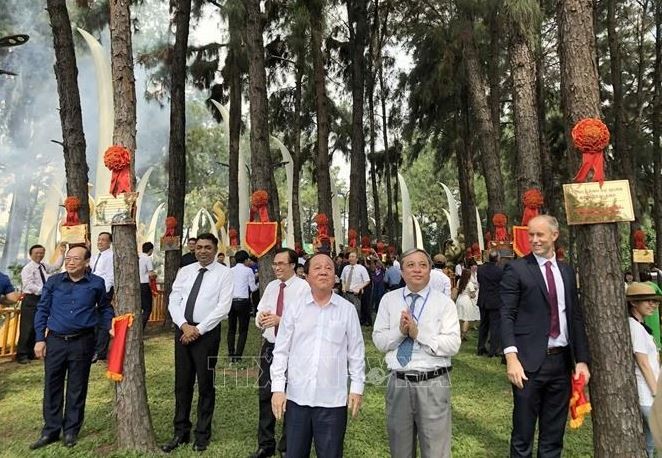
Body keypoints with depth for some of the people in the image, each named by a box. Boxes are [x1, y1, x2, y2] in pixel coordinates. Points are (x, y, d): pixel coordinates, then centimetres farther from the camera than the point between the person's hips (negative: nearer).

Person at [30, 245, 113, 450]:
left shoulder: (96, 283, -2)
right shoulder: (53, 282, 1)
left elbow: (104, 308, 11)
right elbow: (42, 310, 5)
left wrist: (110, 327, -3)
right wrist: (40, 339, 1)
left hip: (82, 342, -1)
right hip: (55, 341, 2)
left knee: (77, 387, 9)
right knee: (52, 387, 10)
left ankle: (71, 430, 25)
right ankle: (51, 430, 26)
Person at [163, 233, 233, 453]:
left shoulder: (224, 273, -6)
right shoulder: (184, 271, 8)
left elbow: (223, 307, -12)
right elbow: (173, 301, 3)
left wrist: (198, 329, -15)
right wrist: (184, 326, -11)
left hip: (207, 332, -4)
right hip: (182, 330, 4)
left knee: (205, 384, 8)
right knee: (182, 383, 13)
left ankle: (202, 434, 25)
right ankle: (181, 432, 28)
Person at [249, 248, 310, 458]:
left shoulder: (303, 287, -12)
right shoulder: (270, 286, 8)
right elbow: (259, 314, 9)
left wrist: (280, 320, -28)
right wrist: (260, 318, -13)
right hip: (269, 346, 6)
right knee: (265, 395, 15)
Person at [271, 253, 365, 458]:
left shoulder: (347, 309, -2)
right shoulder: (294, 308, -1)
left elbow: (356, 352, 3)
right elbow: (281, 351, 3)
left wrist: (357, 387, 2)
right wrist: (278, 388, -1)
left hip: (333, 399, -1)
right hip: (297, 397, 1)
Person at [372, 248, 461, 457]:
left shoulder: (444, 302, -3)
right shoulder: (388, 300, 4)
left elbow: (453, 345, -11)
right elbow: (379, 341, 0)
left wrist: (419, 333, -20)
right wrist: (400, 331, -17)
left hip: (433, 384, -2)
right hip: (398, 382, 3)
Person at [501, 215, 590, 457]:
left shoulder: (567, 270, 11)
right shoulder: (516, 269, -5)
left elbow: (576, 316, 13)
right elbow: (506, 316, -9)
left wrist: (582, 359, 6)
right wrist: (512, 358, -18)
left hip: (562, 360, 5)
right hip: (530, 361, -5)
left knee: (554, 435, 17)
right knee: (523, 434, 7)